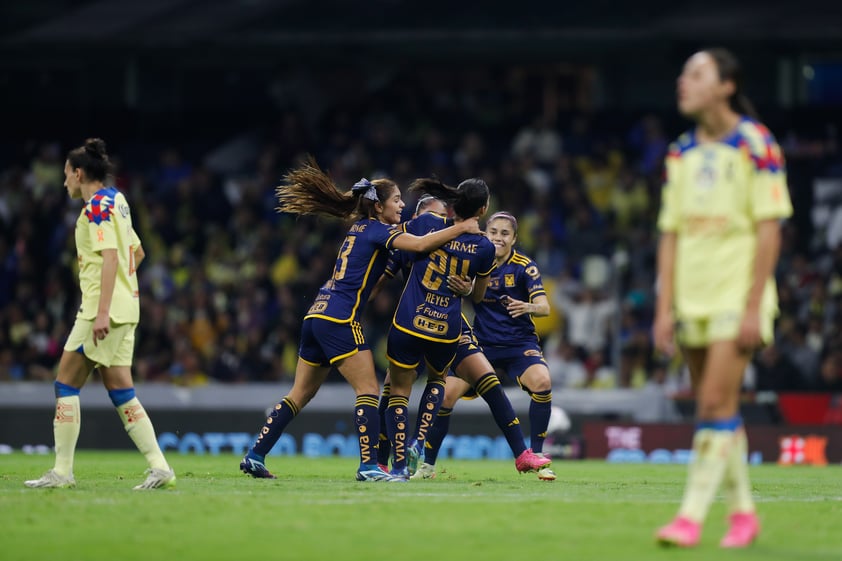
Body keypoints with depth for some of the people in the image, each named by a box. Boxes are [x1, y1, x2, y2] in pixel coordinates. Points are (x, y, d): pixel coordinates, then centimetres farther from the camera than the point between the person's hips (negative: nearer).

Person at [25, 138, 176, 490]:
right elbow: (137, 252, 26)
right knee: (120, 390, 7)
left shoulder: (97, 207, -11)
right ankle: (159, 467, 0)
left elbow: (110, 258, -20)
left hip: (106, 308, -9)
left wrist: (102, 312, -25)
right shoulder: (116, 201, 16)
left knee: (66, 384, -4)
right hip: (125, 308, 9)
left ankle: (62, 471, -5)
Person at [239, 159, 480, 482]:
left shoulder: (361, 228, 20)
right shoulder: (376, 230, -6)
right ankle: (368, 466, -14)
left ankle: (255, 456, 11)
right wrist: (461, 228, -11)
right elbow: (420, 244, -20)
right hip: (340, 319, -9)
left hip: (317, 316, 9)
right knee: (368, 389, -7)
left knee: (300, 394, 12)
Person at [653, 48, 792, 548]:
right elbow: (670, 234, 11)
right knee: (717, 411, 8)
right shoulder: (681, 154, 10)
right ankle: (743, 510, 18)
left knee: (716, 404, -12)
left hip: (738, 296, -6)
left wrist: (754, 307, -15)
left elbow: (770, 231, -10)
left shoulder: (756, 146, -7)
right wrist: (665, 309, 5)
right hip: (692, 298, 6)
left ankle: (693, 515, -13)